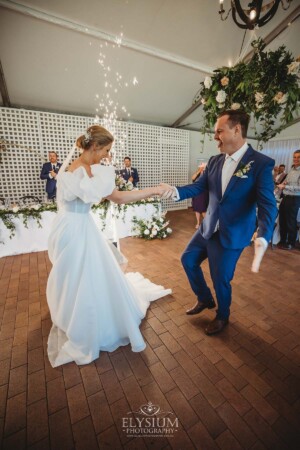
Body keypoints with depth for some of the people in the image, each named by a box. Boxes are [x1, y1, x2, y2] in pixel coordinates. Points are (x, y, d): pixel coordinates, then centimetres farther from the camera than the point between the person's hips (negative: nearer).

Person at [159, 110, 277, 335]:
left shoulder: (262, 163, -15)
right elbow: (198, 186, 1)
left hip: (231, 235, -6)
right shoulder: (214, 161, 2)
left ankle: (223, 316, 41)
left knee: (221, 279, 8)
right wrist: (175, 191, -19)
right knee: (188, 260, 16)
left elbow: (267, 205, -20)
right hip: (208, 228, 6)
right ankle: (205, 299, 42)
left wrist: (263, 238, -37)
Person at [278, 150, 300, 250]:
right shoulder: (291, 169, 13)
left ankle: (291, 243, 18)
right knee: (282, 220, 14)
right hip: (285, 197, 8)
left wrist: (285, 187, -23)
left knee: (290, 222, 2)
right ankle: (282, 240, 28)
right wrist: (284, 183, 2)